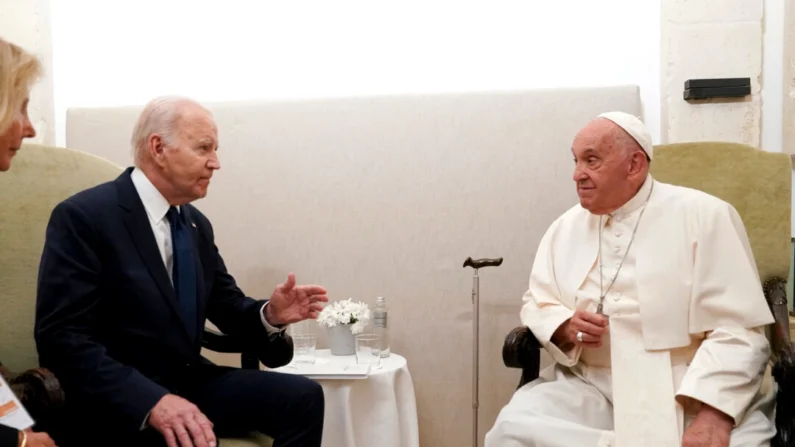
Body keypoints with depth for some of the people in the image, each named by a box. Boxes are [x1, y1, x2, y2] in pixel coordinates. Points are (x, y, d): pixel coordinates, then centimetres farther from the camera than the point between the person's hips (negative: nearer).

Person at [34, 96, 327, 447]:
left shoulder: (196, 223, 9)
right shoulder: (83, 216, -13)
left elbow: (227, 306, 14)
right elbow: (62, 337, -19)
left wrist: (270, 315, -9)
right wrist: (152, 401, -31)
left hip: (189, 384, 7)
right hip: (116, 404, -7)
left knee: (302, 396, -7)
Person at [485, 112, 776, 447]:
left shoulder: (704, 216, -4)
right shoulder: (565, 227, 10)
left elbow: (737, 329, -10)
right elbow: (537, 303, 15)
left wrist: (714, 414, -23)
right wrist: (565, 328, -8)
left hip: (691, 392, -2)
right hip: (589, 388, 3)